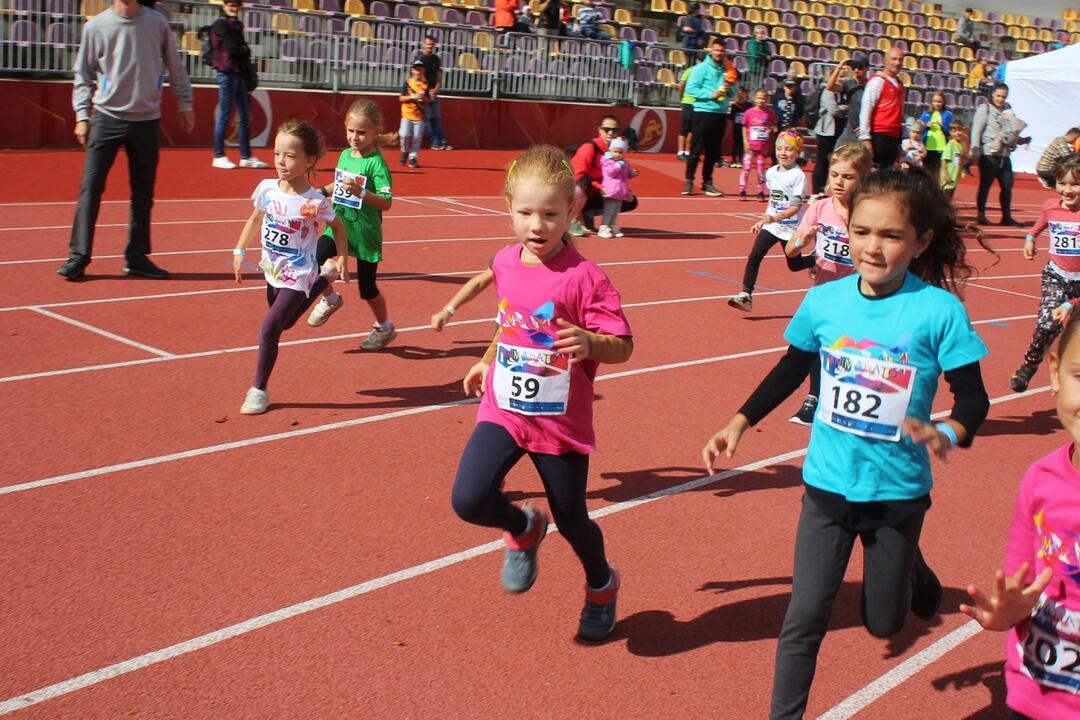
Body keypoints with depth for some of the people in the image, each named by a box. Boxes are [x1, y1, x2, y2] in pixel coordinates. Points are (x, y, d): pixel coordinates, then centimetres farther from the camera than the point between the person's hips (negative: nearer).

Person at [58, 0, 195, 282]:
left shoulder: (157, 23, 3)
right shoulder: (96, 26, 2)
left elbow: (174, 66, 12)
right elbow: (83, 74, 6)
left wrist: (185, 104, 9)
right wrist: (82, 115, -1)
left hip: (147, 120, 1)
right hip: (106, 117, -1)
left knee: (143, 193, 6)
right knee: (90, 188, -6)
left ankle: (136, 258, 16)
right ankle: (78, 256, -1)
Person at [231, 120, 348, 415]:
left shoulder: (314, 202, -21)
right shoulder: (266, 189, -9)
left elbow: (337, 226, -3)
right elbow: (255, 219, 9)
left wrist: (341, 259, -7)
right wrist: (239, 251, 5)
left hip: (297, 275, -6)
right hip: (273, 270, 6)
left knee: (269, 330, -14)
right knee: (283, 323, 26)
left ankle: (259, 389, 4)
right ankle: (322, 281, 48)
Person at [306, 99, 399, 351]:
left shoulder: (377, 163, -17)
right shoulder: (345, 154, 3)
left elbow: (386, 203, -24)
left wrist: (361, 192, -37)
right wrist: (323, 192, 7)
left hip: (365, 233, -5)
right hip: (338, 225, 5)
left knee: (367, 287, 7)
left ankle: (384, 327, 34)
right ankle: (330, 299, 13)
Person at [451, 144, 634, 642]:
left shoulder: (583, 278, -19)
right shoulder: (504, 263, -1)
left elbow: (622, 346, -18)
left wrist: (589, 344, -37)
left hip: (562, 421, -4)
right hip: (503, 409, 4)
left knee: (571, 520, 12)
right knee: (468, 499, -16)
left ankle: (601, 585, 45)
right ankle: (523, 528, 19)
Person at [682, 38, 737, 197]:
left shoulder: (728, 70, 11)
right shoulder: (701, 68, -5)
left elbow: (732, 93, 17)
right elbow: (690, 88, -12)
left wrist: (729, 88, -6)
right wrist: (710, 95, -18)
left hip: (721, 114, 5)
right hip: (703, 113, -5)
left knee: (713, 152, 8)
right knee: (697, 150, -4)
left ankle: (707, 182, 14)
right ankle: (689, 181, 3)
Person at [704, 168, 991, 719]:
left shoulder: (939, 310, -15)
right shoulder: (823, 300, -7)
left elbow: (972, 394, -9)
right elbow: (791, 370, 8)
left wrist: (949, 433, -30)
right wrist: (739, 424, 5)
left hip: (898, 491, -1)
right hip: (828, 484, 1)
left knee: (883, 624, 17)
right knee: (805, 617, 3)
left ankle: (909, 568, 50)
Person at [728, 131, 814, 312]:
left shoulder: (798, 176, -15)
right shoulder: (771, 173, 4)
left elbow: (795, 207, -19)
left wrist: (775, 218, -33)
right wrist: (762, 221, 16)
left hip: (791, 227, -5)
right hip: (771, 225, 5)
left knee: (794, 265, 10)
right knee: (753, 258, -11)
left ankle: (817, 260, 40)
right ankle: (745, 295, -10)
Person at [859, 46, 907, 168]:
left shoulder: (899, 84, 16)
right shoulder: (878, 81, -7)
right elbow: (865, 111, -12)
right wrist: (865, 138, -17)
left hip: (894, 137, 8)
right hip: (879, 136, -8)